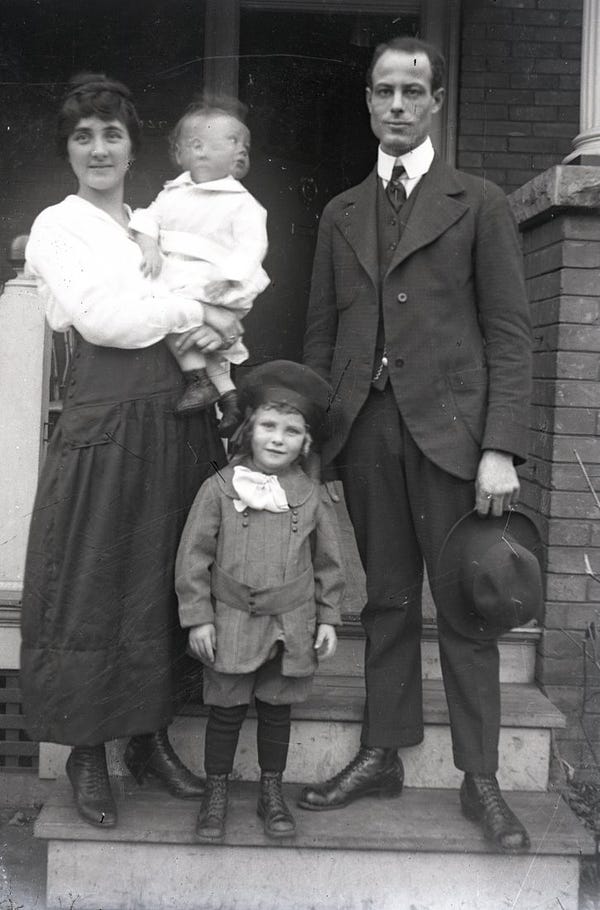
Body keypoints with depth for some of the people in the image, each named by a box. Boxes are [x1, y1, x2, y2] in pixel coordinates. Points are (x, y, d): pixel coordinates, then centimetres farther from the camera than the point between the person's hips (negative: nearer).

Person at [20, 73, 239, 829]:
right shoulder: (57, 226, 3)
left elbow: (230, 289, 15)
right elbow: (100, 315, -12)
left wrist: (214, 326, -3)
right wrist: (189, 312, -8)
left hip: (179, 420, 6)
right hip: (106, 419, -5)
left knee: (163, 583, 10)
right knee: (93, 587, 1)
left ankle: (151, 736, 25)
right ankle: (86, 752, 16)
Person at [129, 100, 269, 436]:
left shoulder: (242, 203, -2)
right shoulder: (173, 193, 16)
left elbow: (251, 245, -11)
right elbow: (149, 217, 10)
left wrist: (227, 278, -24)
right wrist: (149, 245, -11)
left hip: (211, 285, -7)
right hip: (171, 277, 7)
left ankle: (200, 379, -18)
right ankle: (227, 391, 21)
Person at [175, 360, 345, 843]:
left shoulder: (312, 495, 1)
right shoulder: (219, 488, -5)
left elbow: (328, 562, 8)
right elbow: (194, 555, -3)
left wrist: (328, 619, 5)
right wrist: (198, 616, -6)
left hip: (292, 624, 2)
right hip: (232, 622, -2)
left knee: (277, 709, 14)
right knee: (226, 709, 8)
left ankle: (272, 791, 30)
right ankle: (216, 793, 25)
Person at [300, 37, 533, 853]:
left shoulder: (479, 205, 5)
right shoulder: (340, 215, 16)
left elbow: (509, 333, -1)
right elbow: (320, 333, 15)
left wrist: (501, 448, -11)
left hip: (449, 427, -3)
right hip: (366, 427, 3)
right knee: (386, 601, 10)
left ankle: (480, 778, 12)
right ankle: (382, 756, 21)